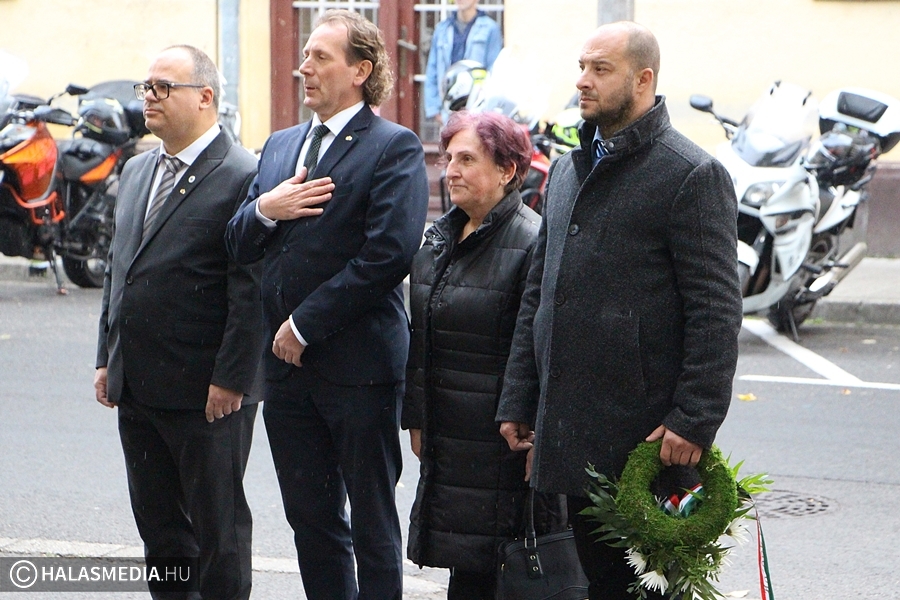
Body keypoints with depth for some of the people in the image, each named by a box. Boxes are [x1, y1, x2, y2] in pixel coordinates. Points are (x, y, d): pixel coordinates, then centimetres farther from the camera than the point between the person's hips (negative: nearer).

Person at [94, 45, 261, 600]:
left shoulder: (243, 176, -12)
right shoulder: (137, 171, 14)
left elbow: (251, 289, -15)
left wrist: (230, 380, -18)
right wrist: (107, 359, 15)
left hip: (206, 394, -8)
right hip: (137, 387, 8)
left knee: (218, 528, 4)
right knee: (158, 525, 14)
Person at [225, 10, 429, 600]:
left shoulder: (394, 148, -8)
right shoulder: (280, 146, 15)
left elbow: (389, 254, -18)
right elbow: (240, 245, 14)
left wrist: (306, 325, -15)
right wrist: (263, 210, -9)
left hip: (358, 363, -7)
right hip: (286, 361, 7)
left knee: (371, 523, 2)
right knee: (311, 518, 13)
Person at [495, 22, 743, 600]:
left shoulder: (692, 175, -8)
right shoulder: (569, 170, 17)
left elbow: (715, 312, -12)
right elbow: (537, 295, 20)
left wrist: (695, 420, -18)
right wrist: (518, 400, 15)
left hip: (645, 434, -7)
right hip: (570, 435, 7)